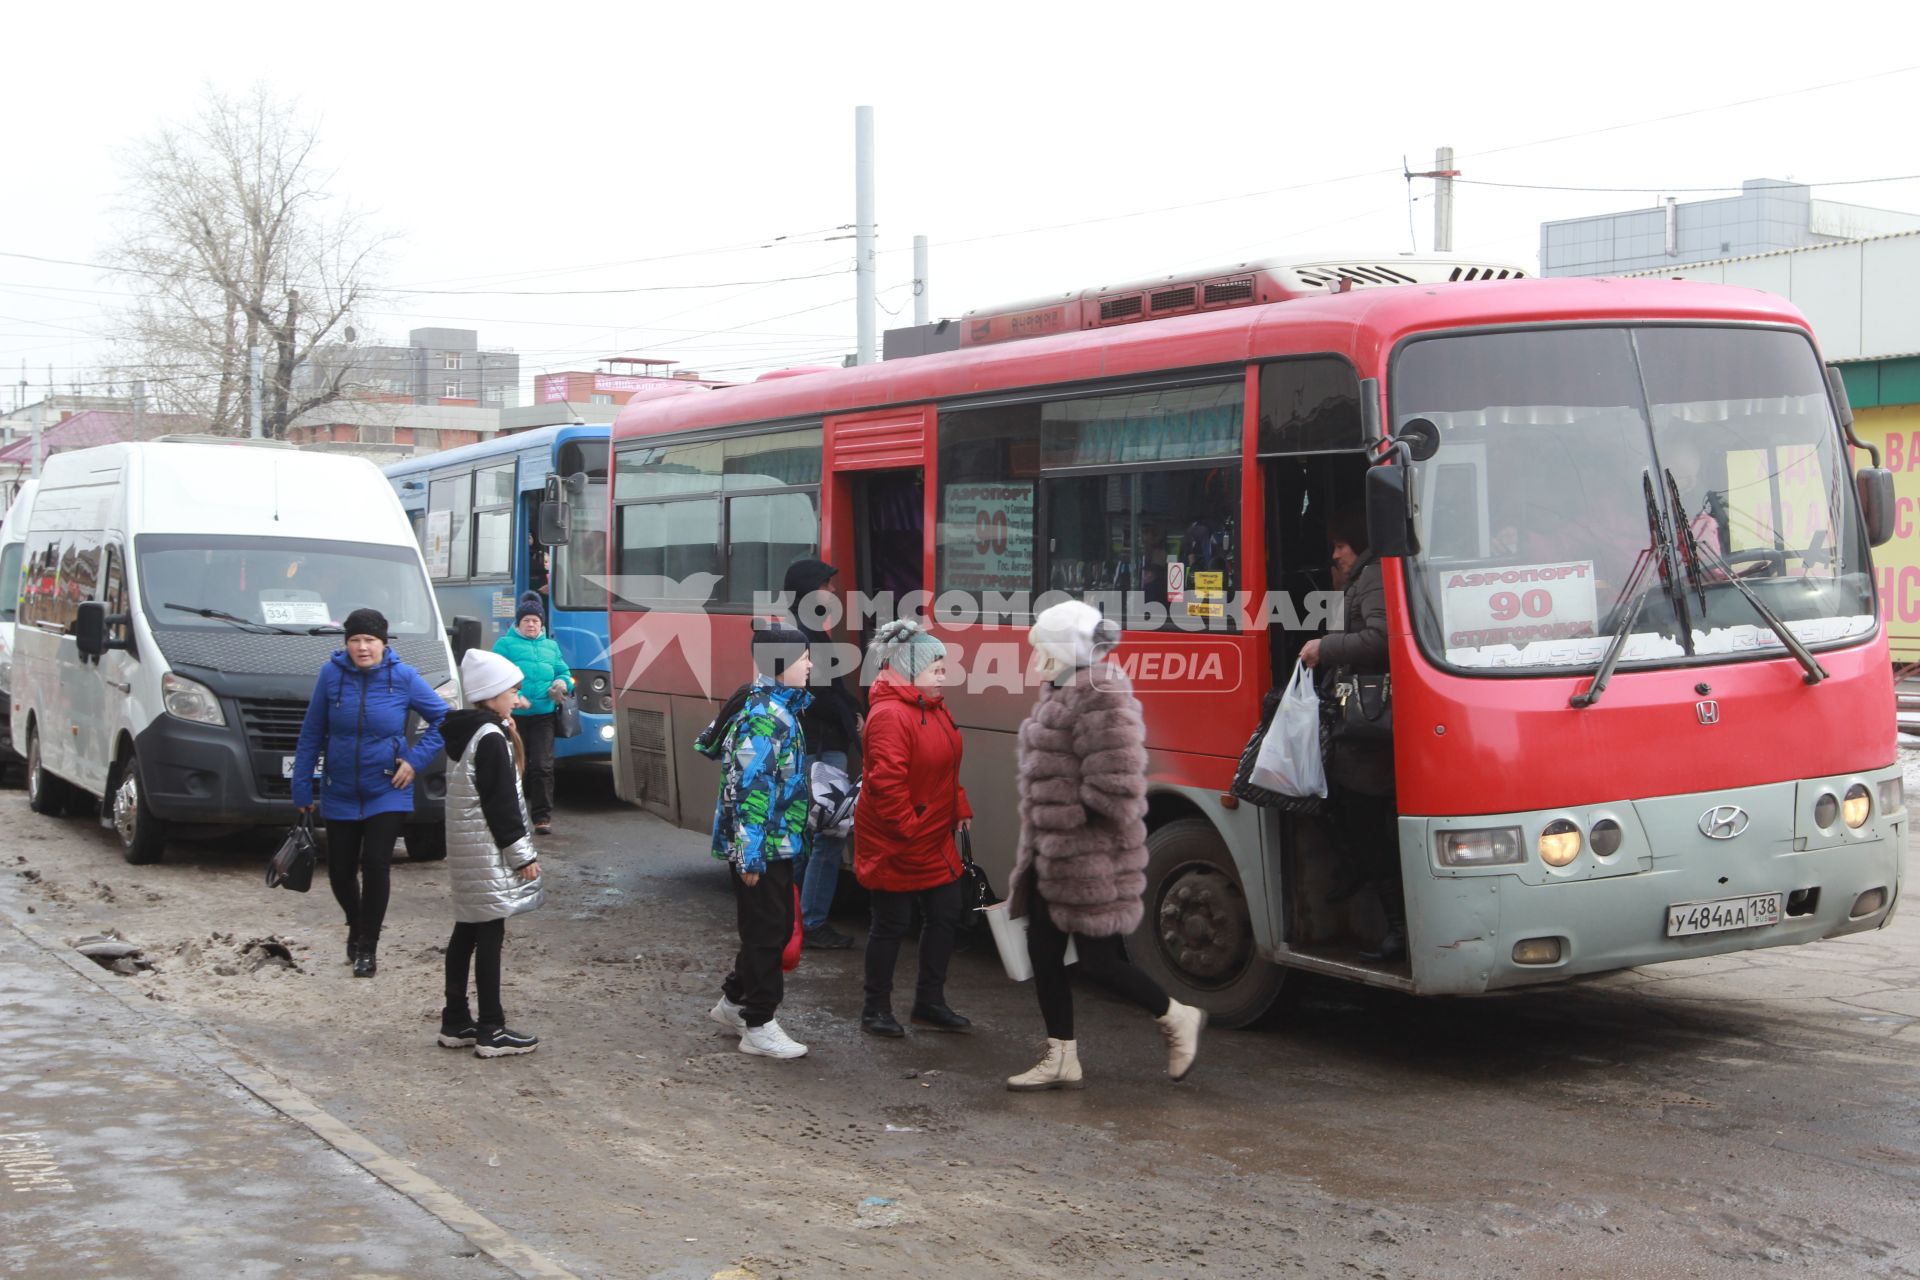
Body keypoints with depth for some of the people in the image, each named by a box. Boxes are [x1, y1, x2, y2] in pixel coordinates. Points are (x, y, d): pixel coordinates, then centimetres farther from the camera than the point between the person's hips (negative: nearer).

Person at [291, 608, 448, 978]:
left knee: (375, 864, -10)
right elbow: (311, 734, -1)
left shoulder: (403, 677, -8)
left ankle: (368, 946, 7)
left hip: (387, 792, -2)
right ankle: (356, 925, 40)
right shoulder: (332, 674, -7)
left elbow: (442, 719, 1)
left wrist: (417, 759, -10)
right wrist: (302, 787, -1)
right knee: (340, 871, 9)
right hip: (339, 794, 2)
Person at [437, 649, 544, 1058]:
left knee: (466, 932, 14)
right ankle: (491, 1032, -1)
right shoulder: (491, 738, -17)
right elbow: (501, 805, -18)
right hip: (489, 854, -10)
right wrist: (523, 855, -13)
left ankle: (455, 1022, 21)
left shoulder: (463, 733, 12)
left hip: (465, 852, 10)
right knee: (490, 936, -5)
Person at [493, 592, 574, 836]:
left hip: (543, 715, 3)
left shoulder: (551, 646, 20)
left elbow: (563, 672, 22)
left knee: (543, 766, -5)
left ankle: (542, 816, -1)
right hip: (514, 715, -2)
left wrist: (563, 683, -2)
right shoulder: (505, 644, 5)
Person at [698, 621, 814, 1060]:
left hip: (777, 845, 10)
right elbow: (748, 790, -24)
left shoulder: (780, 708, 10)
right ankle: (758, 1027, 9)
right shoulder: (764, 718, -21)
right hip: (760, 849, -10)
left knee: (777, 928, 19)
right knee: (766, 933, -1)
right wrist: (750, 856, -23)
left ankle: (733, 1002, 33)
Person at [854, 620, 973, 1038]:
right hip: (895, 846, -9)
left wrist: (960, 808, 13)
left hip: (934, 839, 10)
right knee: (892, 925, 2)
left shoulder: (934, 707, 8)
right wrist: (907, 827, -24)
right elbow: (886, 782, -29)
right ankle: (876, 1010, 17)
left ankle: (930, 1002, 26)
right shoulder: (890, 715, -23)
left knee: (945, 915, 13)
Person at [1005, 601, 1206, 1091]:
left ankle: (1178, 1018, 18)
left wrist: (1073, 819, -13)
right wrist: (1037, 836, 14)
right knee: (1043, 953, 10)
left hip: (1090, 855, -10)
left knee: (1098, 959, -2)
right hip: (1053, 850, 10)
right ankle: (1062, 1060, 18)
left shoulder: (1102, 698, -19)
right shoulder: (1062, 691, 13)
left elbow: (1114, 790, -24)